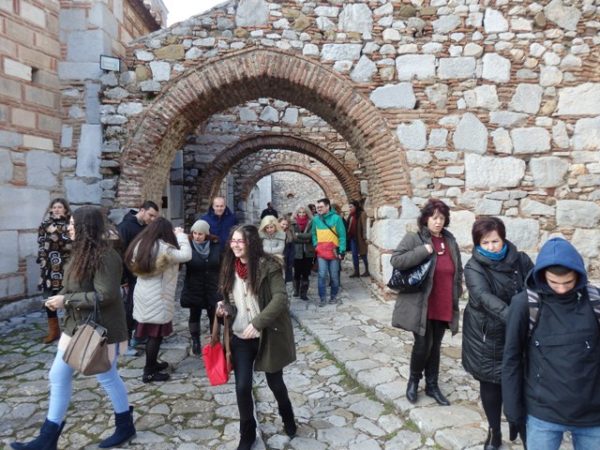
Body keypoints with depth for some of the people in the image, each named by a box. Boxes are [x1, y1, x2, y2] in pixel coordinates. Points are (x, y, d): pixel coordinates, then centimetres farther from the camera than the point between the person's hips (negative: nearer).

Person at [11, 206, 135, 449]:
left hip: (100, 329, -9)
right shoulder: (82, 252, 8)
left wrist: (66, 300, -21)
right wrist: (60, 297, -5)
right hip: (76, 326, 9)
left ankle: (125, 427, 29)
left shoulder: (105, 256, -22)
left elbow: (105, 296, -26)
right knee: (58, 376, 12)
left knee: (107, 377, 7)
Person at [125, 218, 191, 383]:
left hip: (143, 294, 8)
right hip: (156, 297, -8)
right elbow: (186, 255, -17)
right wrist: (181, 235, -2)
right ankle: (149, 372, 10)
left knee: (150, 332, 19)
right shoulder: (163, 248, -19)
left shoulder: (140, 244, 6)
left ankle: (152, 363, 31)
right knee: (156, 334, 2)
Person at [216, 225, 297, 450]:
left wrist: (257, 323, -29)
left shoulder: (268, 266, -16)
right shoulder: (230, 267, 2)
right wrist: (225, 308, -8)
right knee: (242, 387, 4)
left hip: (268, 336, -4)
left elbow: (280, 299, -23)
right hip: (240, 338, 4)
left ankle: (287, 417, 47)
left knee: (275, 382, 15)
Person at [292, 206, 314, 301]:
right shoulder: (294, 224, 3)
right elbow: (293, 237, -7)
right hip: (297, 252, 0)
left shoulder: (311, 223, 2)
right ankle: (296, 290, 25)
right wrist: (305, 239, -14)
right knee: (297, 273, 7)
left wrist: (299, 235, -11)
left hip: (308, 252, 0)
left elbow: (311, 235, -11)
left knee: (306, 273, 2)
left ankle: (304, 293, 8)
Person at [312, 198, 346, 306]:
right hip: (321, 252, 2)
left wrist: (342, 251, -11)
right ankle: (323, 298, 5)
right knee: (322, 275, -4)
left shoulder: (336, 218, -8)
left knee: (334, 276, 7)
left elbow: (342, 235, -7)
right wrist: (316, 246, 3)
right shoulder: (315, 219, 4)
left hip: (334, 251, -2)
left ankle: (333, 296, 23)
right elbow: (314, 234, 15)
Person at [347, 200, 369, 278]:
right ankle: (356, 272, 14)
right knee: (354, 255, 8)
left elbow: (364, 226, -13)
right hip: (352, 237, 7)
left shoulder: (361, 214, -9)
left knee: (363, 254, 1)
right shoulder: (351, 215, 13)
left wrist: (364, 237, -18)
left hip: (359, 238, -7)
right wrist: (348, 236, 7)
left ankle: (367, 271, 11)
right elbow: (349, 226, 14)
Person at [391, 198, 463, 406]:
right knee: (423, 345, -1)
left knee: (435, 346, 15)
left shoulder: (450, 241, 9)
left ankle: (432, 386, 30)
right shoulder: (413, 238, -9)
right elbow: (396, 260, -20)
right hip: (420, 305, -5)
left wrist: (456, 295, 12)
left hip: (443, 306, 5)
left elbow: (458, 271, 18)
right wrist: (424, 250, -24)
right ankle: (413, 380, 25)